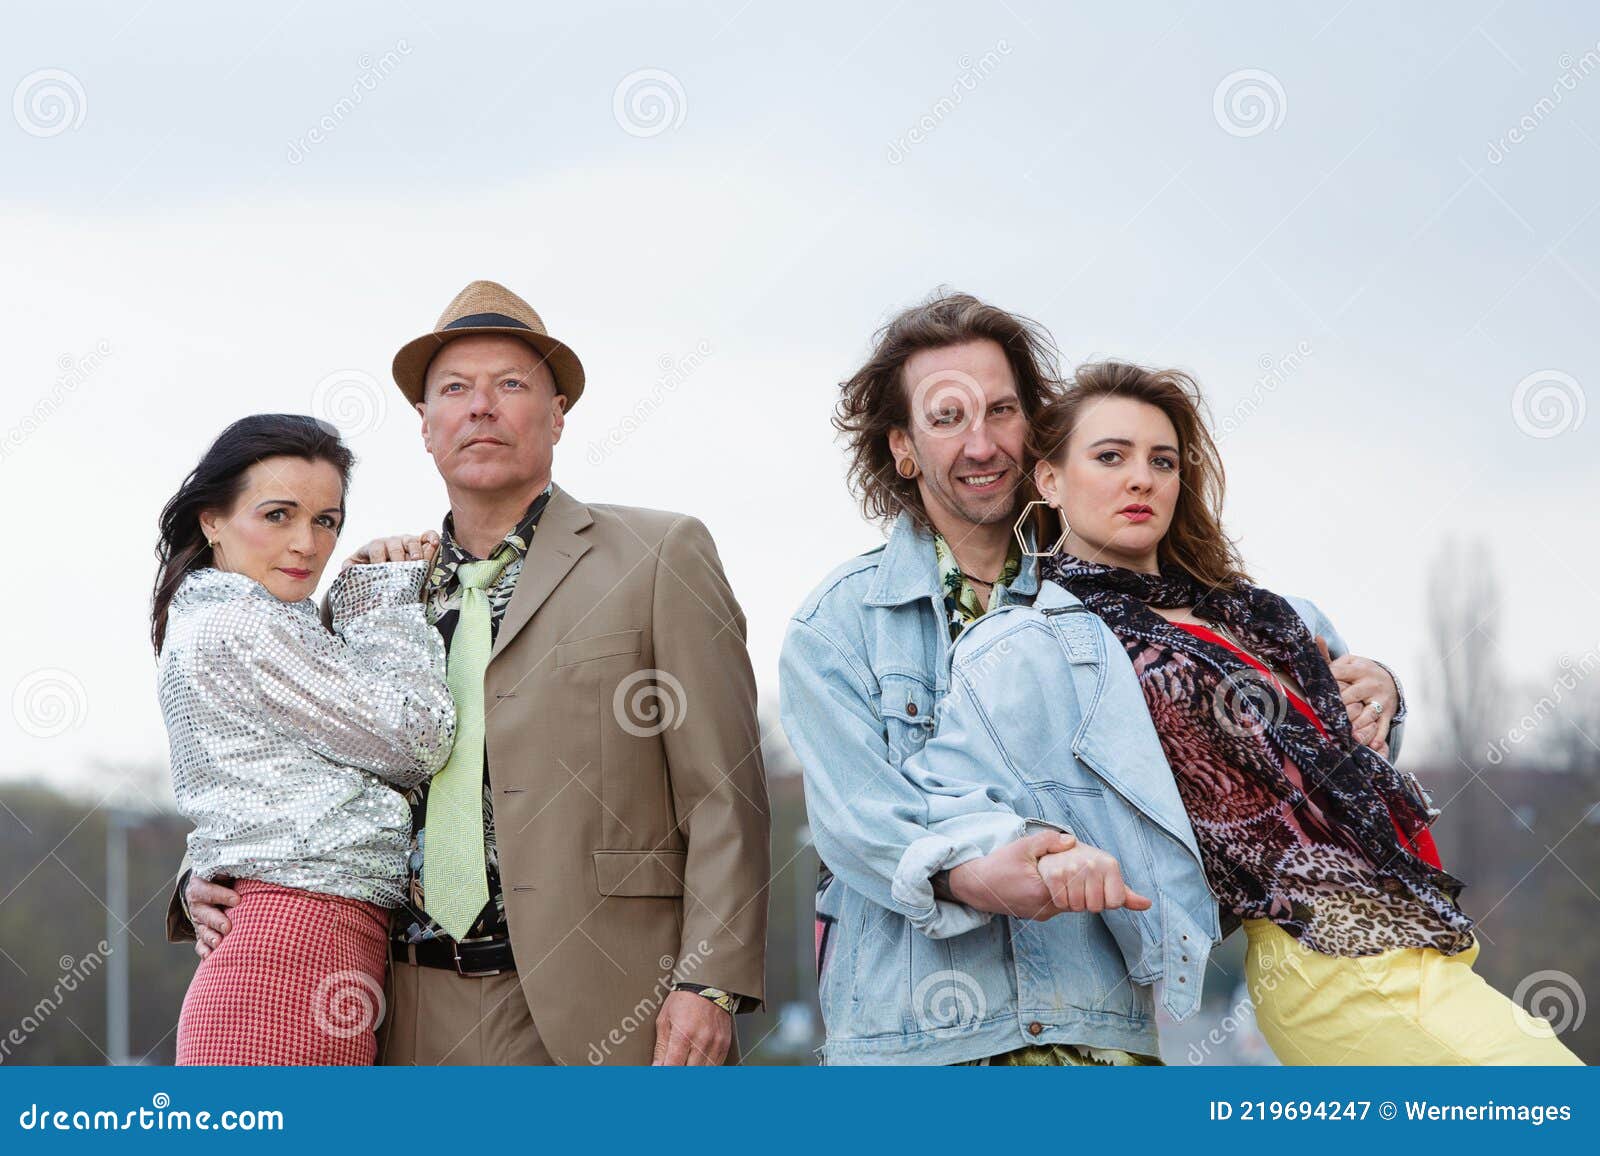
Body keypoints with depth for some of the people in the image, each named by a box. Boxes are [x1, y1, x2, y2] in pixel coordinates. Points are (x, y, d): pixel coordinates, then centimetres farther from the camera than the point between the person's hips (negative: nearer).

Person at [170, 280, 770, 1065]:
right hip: (419, 1023, 4)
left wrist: (709, 984, -11)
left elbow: (724, 798, -2)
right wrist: (214, 894, 3)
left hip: (595, 1019, -4)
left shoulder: (658, 557, 5)